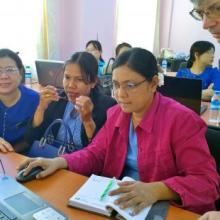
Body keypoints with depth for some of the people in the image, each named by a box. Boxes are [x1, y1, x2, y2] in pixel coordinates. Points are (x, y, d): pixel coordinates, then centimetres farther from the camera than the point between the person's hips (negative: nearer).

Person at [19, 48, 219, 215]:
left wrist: (155, 190, -34)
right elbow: (95, 154, 9)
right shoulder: (116, 113, 5)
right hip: (115, 201, 5)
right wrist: (59, 162, -9)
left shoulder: (181, 120, -16)